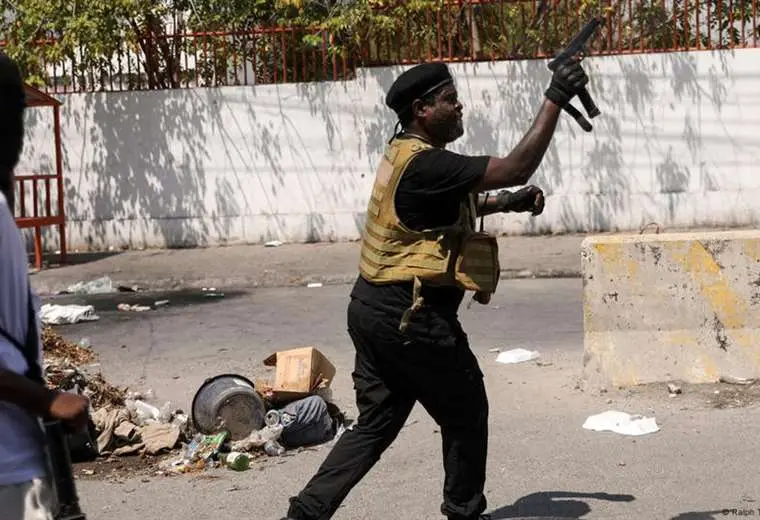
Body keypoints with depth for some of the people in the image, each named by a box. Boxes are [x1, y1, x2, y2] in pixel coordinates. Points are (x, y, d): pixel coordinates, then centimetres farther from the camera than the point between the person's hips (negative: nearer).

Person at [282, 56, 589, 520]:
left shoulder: (408, 155, 13)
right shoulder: (424, 164, -19)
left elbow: (454, 207, 29)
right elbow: (515, 168, -24)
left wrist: (508, 202, 14)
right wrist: (555, 100, -20)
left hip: (374, 308, 9)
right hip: (411, 317, -9)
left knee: (376, 423, 13)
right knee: (467, 416, 10)